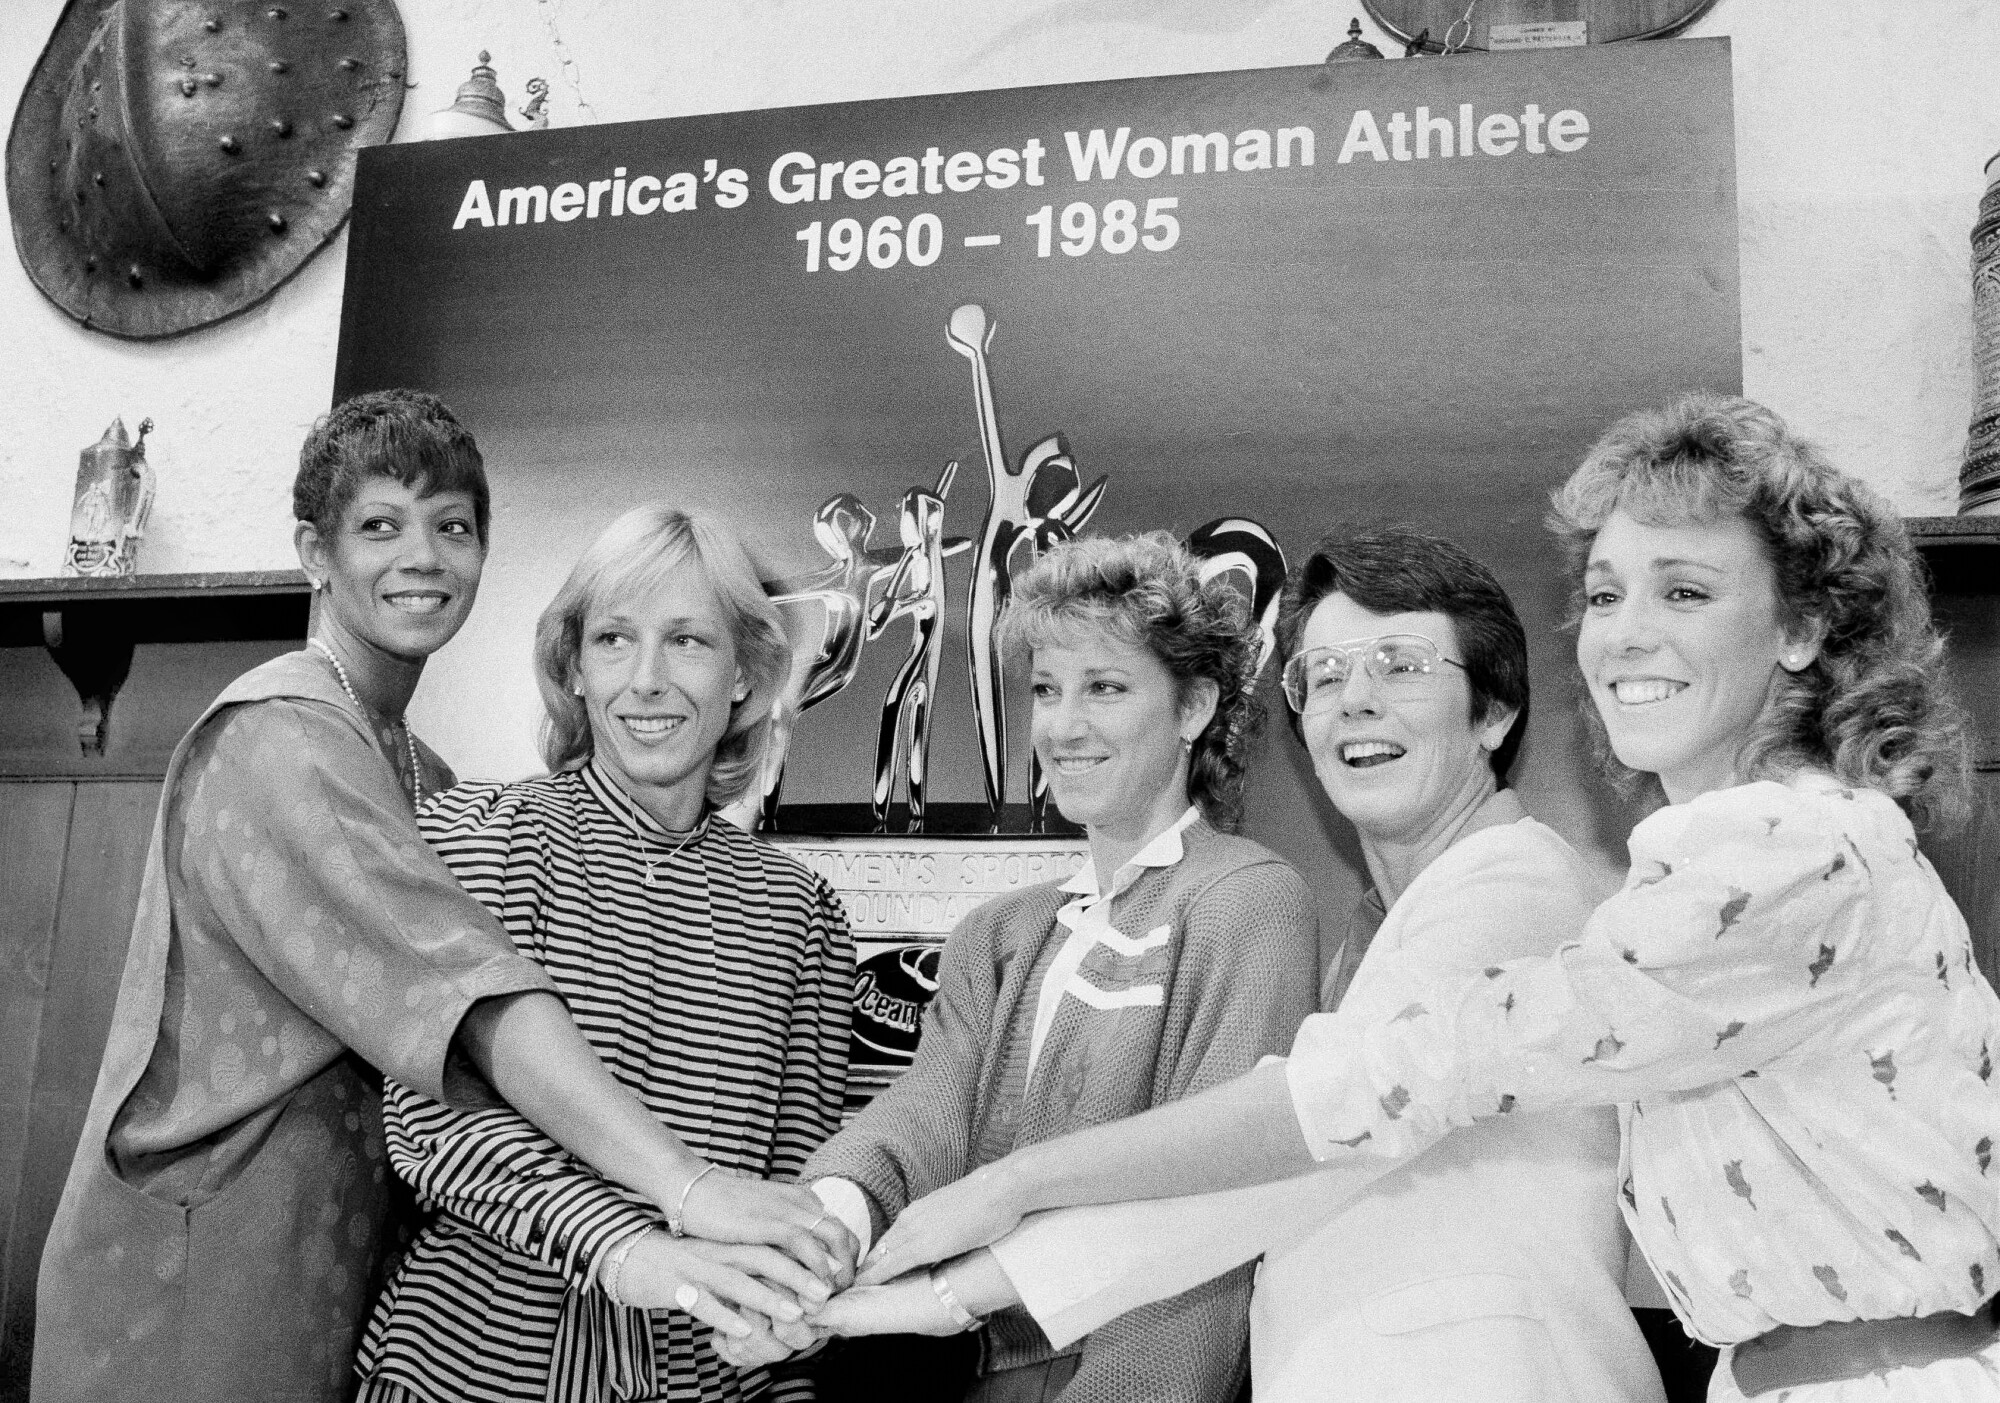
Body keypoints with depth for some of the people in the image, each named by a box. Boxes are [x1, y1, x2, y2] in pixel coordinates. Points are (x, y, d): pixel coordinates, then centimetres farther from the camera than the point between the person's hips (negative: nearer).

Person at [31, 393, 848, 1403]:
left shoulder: (418, 773, 13)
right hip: (197, 1270, -8)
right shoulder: (281, 734, -16)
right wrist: (688, 1190, -36)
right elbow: (458, 983, -29)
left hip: (335, 1267, 8)